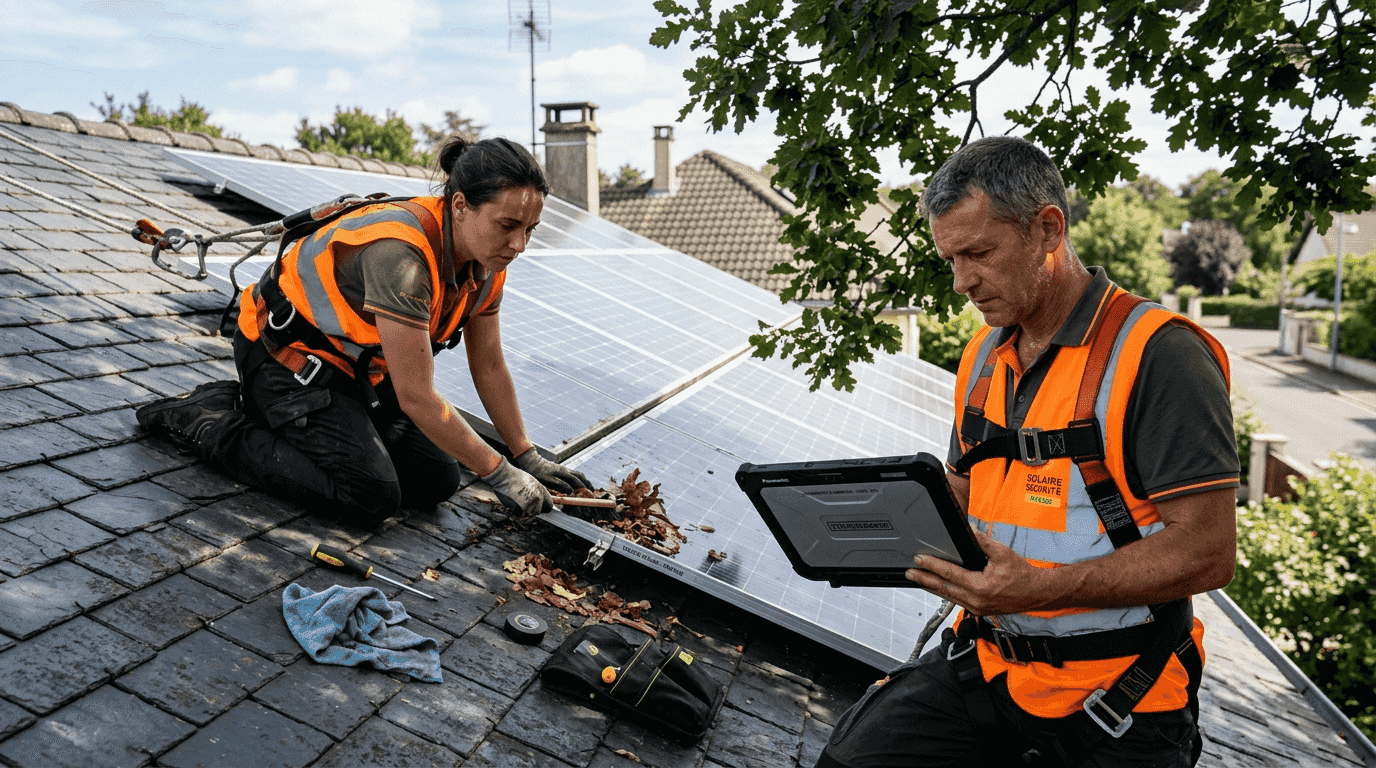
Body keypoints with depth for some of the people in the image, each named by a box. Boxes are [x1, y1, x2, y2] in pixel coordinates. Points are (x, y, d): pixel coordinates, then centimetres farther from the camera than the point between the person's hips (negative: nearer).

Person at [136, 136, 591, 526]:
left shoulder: (486, 262, -10)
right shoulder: (401, 255, -36)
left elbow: (489, 366, 3)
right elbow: (416, 398, -31)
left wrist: (526, 457, 3)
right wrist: (499, 474, -23)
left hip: (357, 367, 8)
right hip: (286, 356, -8)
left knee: (436, 482, -1)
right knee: (371, 498, -20)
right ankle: (213, 421, -2)